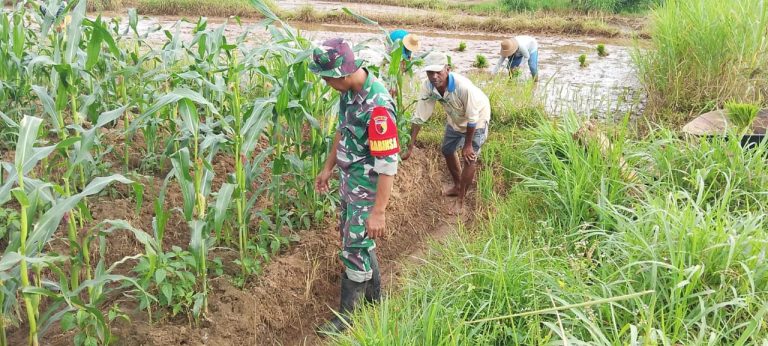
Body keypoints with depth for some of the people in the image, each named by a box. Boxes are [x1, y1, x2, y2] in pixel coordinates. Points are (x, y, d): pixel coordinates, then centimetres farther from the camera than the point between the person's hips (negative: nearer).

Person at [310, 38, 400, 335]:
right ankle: (374, 294, 43)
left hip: (367, 189, -9)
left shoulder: (377, 105, -31)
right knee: (356, 239, 22)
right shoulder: (349, 91, -4)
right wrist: (327, 168, 20)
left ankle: (346, 314, 24)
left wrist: (379, 211, -26)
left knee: (354, 250, 5)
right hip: (349, 182, 9)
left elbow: (388, 163, -29)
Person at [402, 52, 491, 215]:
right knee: (447, 151, 18)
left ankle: (460, 200, 10)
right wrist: (410, 147, -21)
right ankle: (457, 186, 43)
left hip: (477, 118, -6)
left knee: (469, 158, -6)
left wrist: (467, 145, -19)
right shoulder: (428, 86, -29)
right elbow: (419, 117, -21)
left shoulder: (463, 87, -44)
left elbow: (472, 119, -30)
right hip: (456, 118, 6)